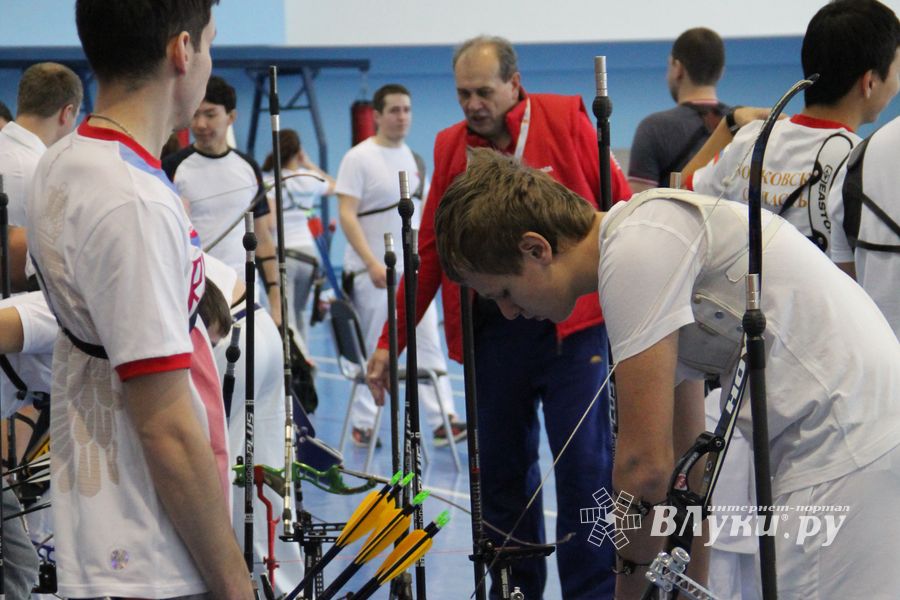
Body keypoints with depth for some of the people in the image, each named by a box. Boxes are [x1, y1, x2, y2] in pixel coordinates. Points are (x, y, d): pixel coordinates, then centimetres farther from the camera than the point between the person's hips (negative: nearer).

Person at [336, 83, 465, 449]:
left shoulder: (410, 156, 11)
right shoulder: (359, 158, -9)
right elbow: (347, 215, -15)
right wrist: (372, 263, -23)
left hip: (412, 269, 6)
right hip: (371, 272, -5)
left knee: (429, 344, 0)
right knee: (371, 351, 2)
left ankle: (443, 419, -1)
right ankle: (363, 424, 13)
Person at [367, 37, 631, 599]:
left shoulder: (565, 120, 0)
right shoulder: (450, 146, 11)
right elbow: (430, 250, 14)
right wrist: (392, 340, 12)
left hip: (573, 326, -4)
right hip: (492, 334, 4)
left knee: (585, 465, -3)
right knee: (501, 470, 7)